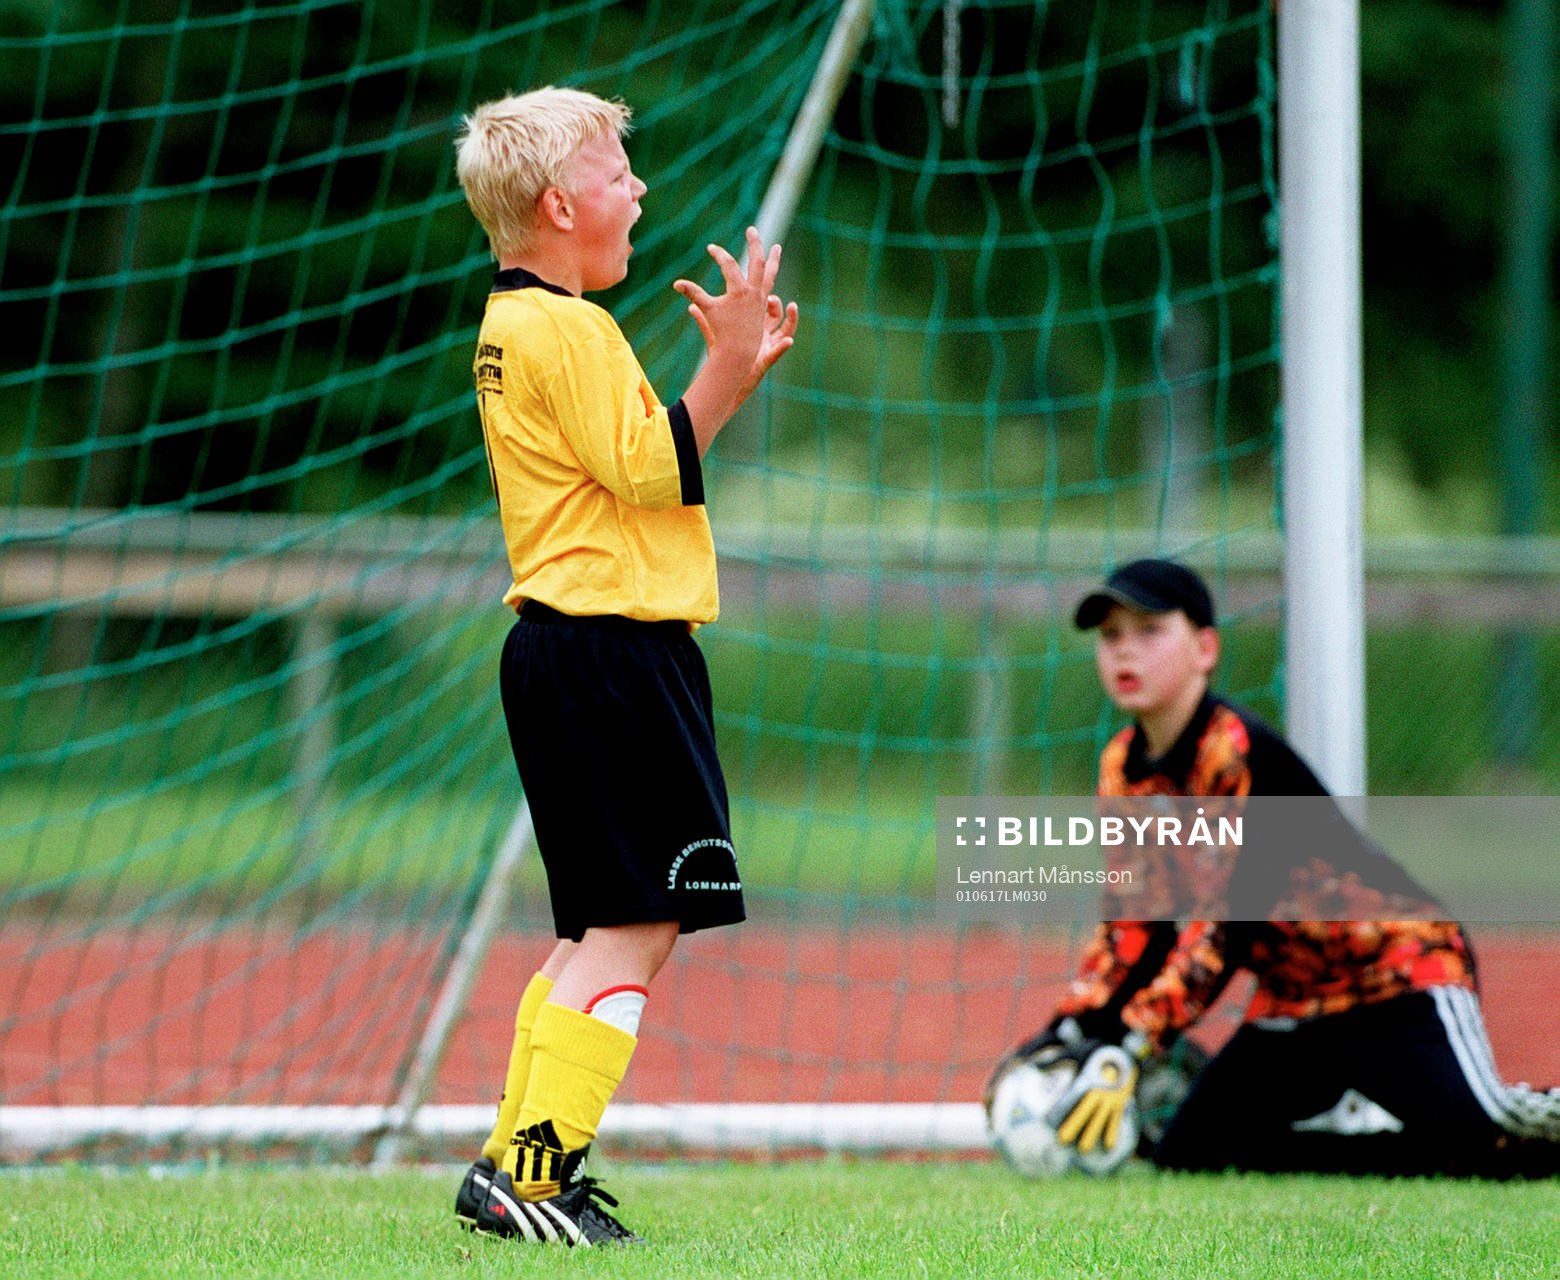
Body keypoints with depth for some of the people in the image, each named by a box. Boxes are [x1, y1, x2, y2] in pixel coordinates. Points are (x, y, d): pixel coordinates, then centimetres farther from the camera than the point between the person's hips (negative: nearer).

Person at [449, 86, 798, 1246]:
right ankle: (533, 1174, -15)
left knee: (601, 929, 15)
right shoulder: (568, 328, -14)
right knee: (636, 928, -11)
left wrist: (731, 368, 17)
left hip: (559, 646, 11)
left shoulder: (515, 327, 19)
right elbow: (650, 472, -19)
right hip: (616, 654, -11)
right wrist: (729, 366, -16)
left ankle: (517, 1164, 13)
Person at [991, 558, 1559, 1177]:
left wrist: (1127, 1048, -33)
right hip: (1291, 997, 8)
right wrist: (1070, 1031, -12)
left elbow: (1226, 924, -27)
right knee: (1190, 1155, -5)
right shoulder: (1123, 767, 3)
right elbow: (1134, 925, 3)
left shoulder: (1239, 752, -22)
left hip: (1400, 968, -8)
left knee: (1479, 1142, -27)